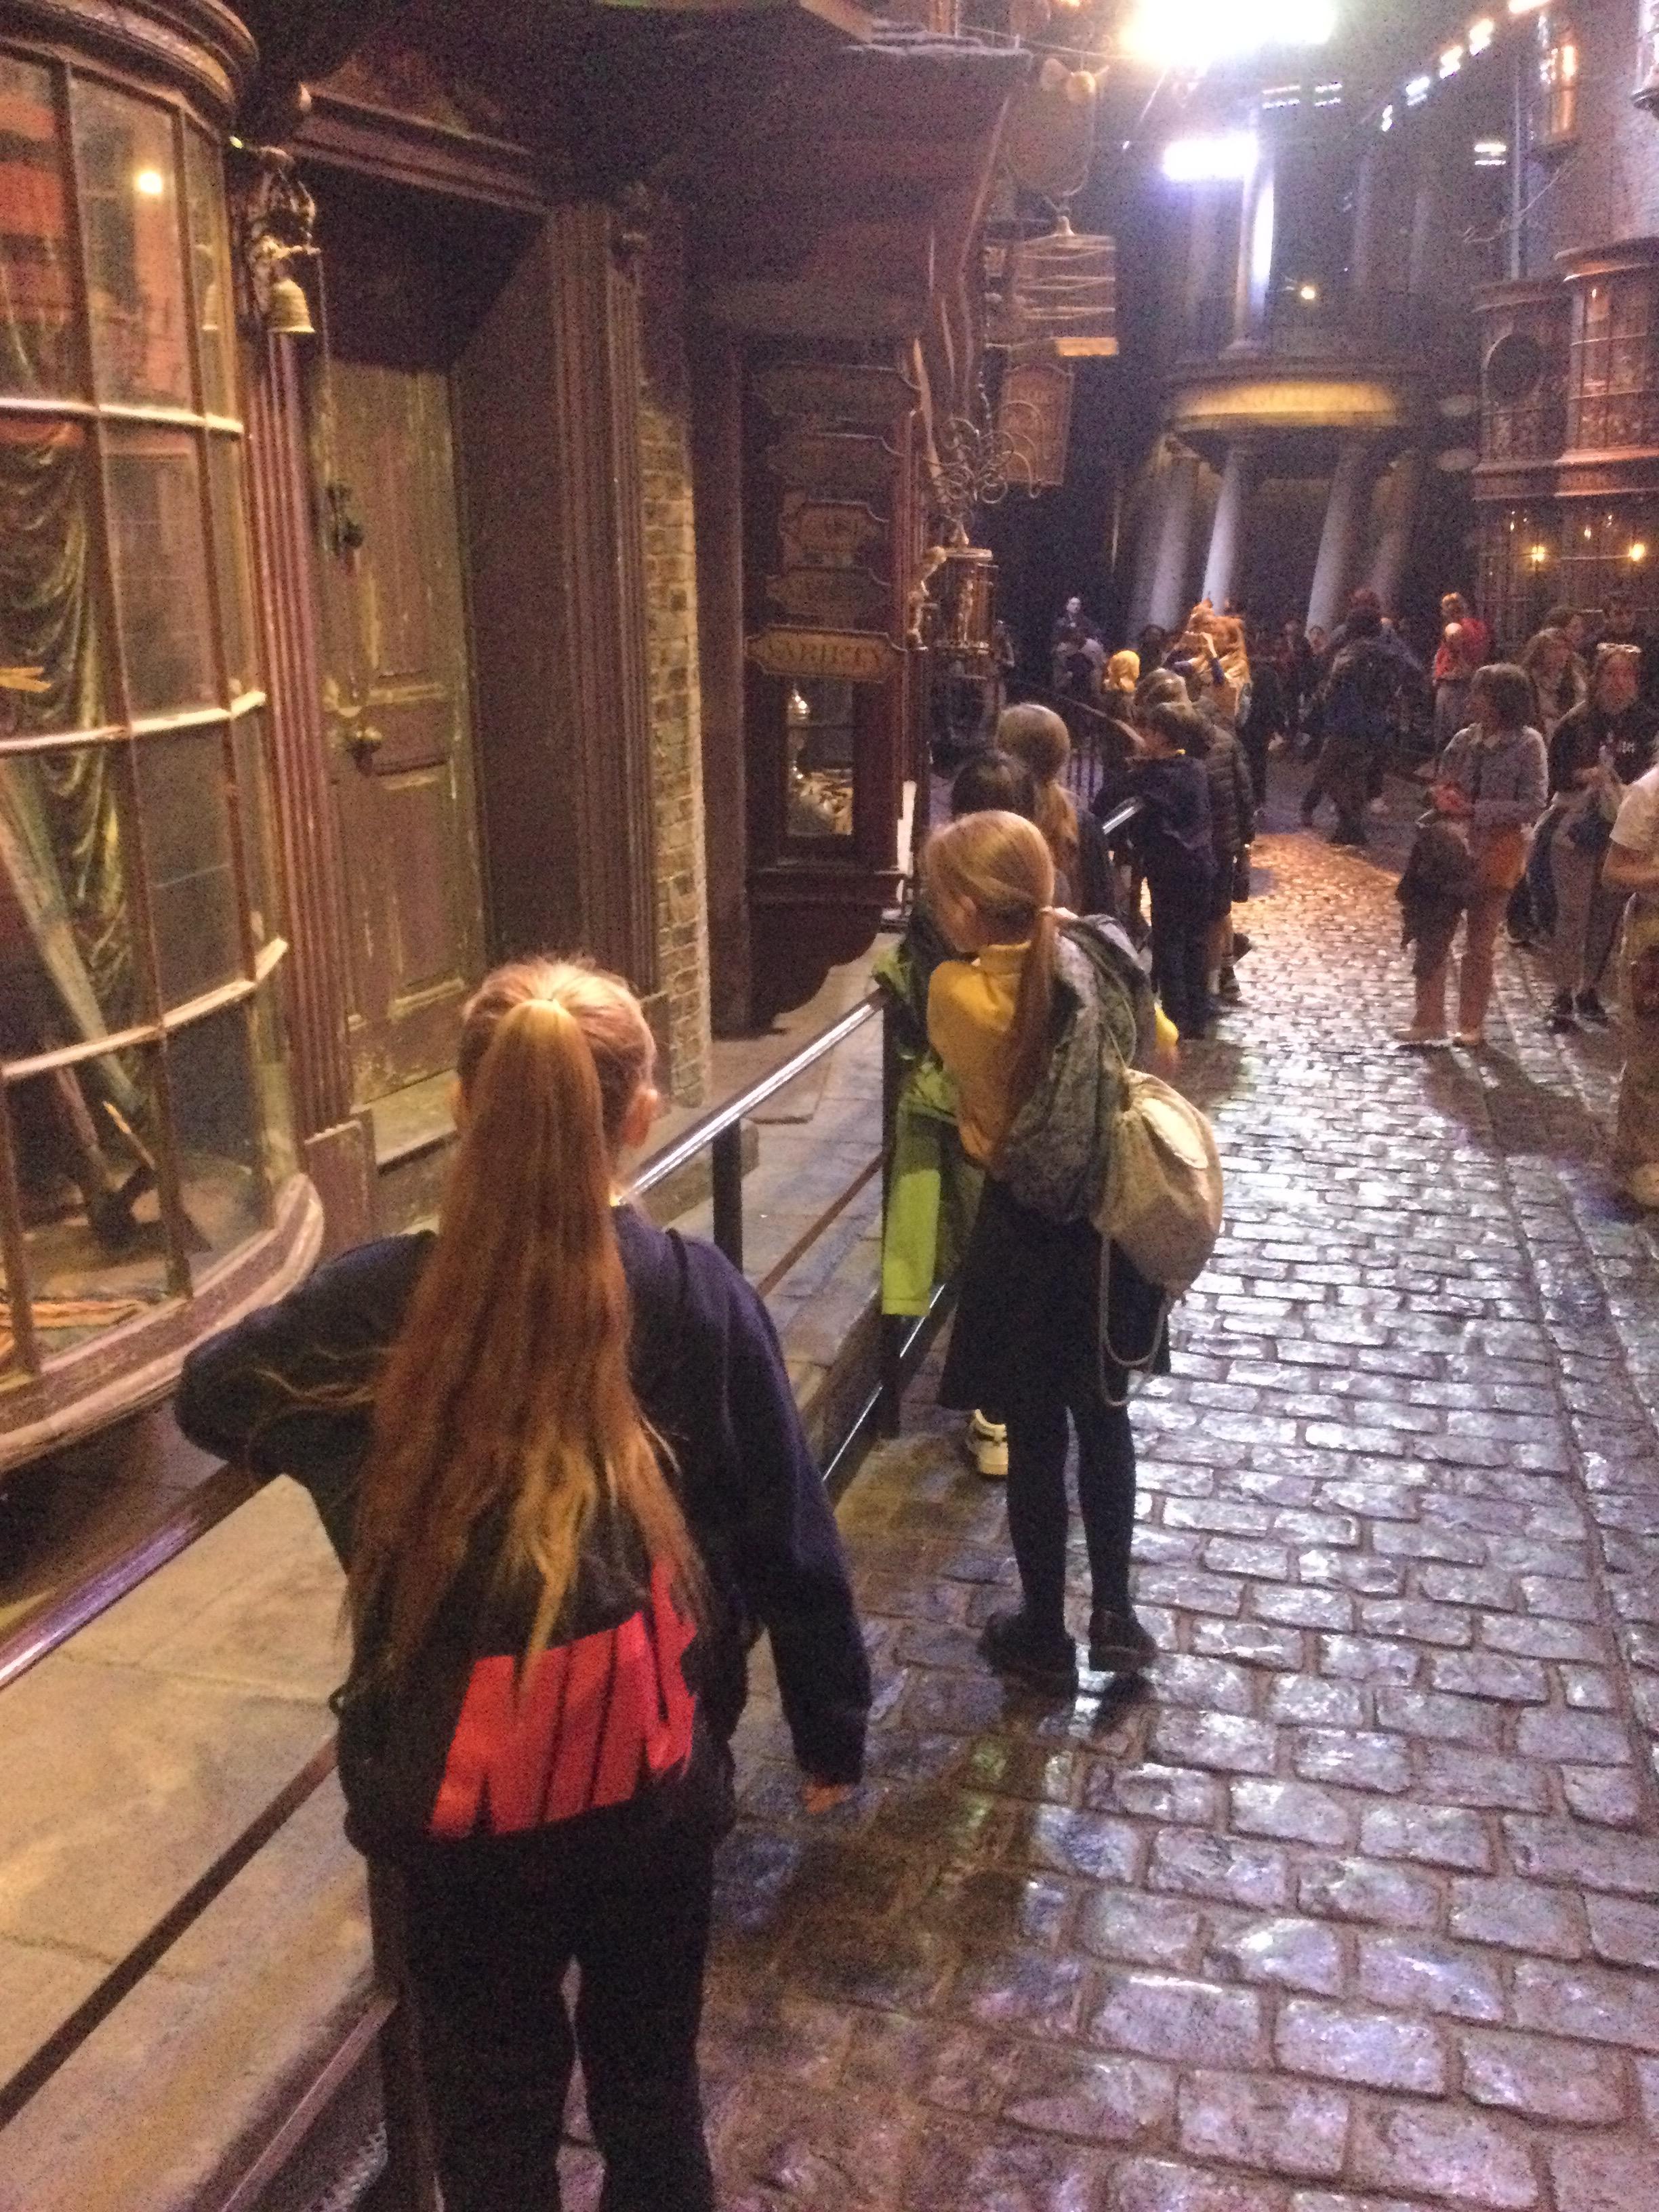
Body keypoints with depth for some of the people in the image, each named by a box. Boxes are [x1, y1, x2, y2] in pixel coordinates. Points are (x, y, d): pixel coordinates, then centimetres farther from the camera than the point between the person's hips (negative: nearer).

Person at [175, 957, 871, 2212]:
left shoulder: (374, 1306, -14)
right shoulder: (699, 1299, -16)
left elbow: (210, 1400, 7)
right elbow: (791, 1541, -7)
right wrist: (832, 1728, 8)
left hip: (455, 1797, 0)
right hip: (652, 1781, 0)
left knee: (493, 2110, 24)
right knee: (650, 2085, 25)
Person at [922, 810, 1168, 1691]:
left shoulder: (956, 992, -20)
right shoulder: (1102, 957, -8)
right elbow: (1160, 1048, 8)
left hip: (1025, 1230, -4)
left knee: (1034, 1434, 11)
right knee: (1103, 1417, 21)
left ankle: (1044, 1635, 27)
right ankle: (1115, 1613, 32)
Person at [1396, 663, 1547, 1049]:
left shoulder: (1528, 743, -12)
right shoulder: (1465, 739, 0)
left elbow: (1533, 806, -15)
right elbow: (1440, 786, 11)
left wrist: (1474, 810, -21)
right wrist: (1442, 798, -13)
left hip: (1495, 855, -4)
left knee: (1480, 944, 9)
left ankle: (1472, 1023, 23)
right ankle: (1429, 1020, 12)